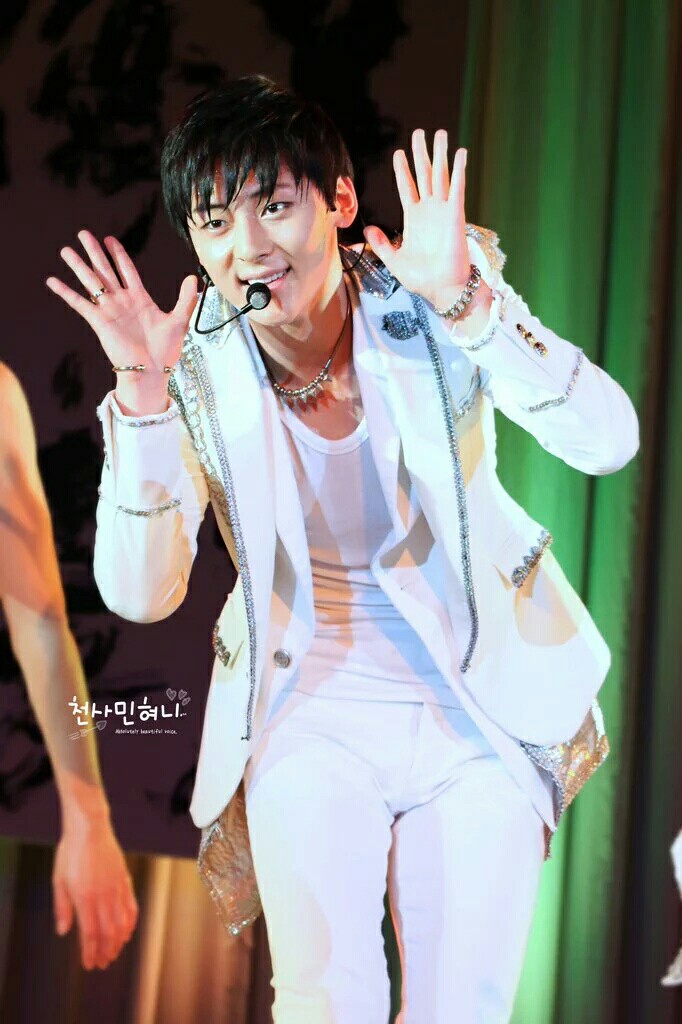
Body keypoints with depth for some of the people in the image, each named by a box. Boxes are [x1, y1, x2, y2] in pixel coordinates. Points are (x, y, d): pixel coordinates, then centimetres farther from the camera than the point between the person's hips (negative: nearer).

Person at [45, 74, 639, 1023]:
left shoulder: (429, 300, -11)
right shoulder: (198, 367, -9)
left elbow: (609, 439, -21)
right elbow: (140, 594, -14)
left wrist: (468, 304, -33)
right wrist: (144, 399, -26)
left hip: (481, 696, 0)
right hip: (311, 704, 0)